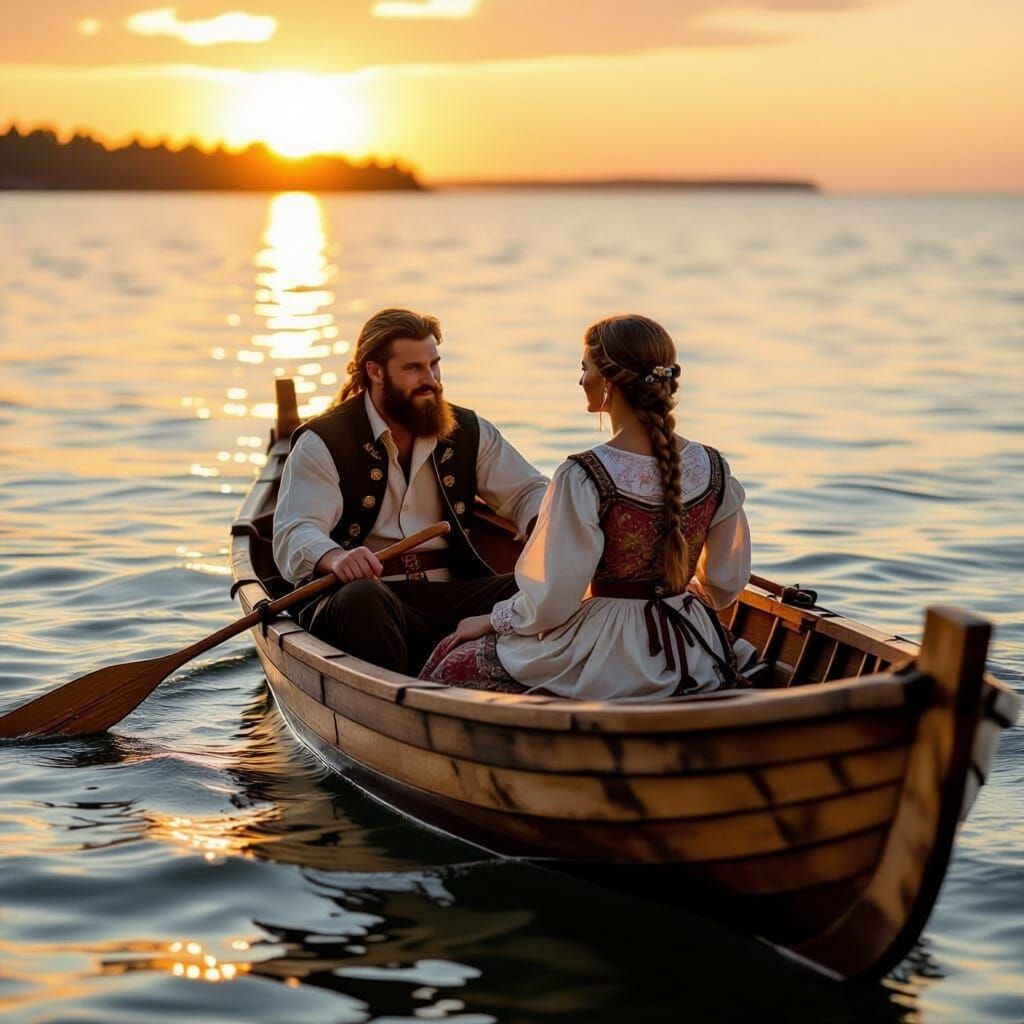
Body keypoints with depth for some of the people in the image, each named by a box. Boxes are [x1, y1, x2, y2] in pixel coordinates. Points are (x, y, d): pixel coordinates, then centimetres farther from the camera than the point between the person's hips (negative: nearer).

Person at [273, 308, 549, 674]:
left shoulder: (469, 433, 16)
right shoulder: (323, 443, 1)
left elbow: (528, 491, 17)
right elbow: (293, 535, -10)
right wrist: (336, 558, -35)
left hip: (451, 595, 4)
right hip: (371, 599, -4)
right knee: (361, 597, -40)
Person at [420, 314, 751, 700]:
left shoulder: (584, 477, -20)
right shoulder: (713, 469, -4)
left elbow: (551, 604, -17)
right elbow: (727, 584, 7)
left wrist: (493, 620, 1)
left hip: (608, 662, -6)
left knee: (455, 662, 14)